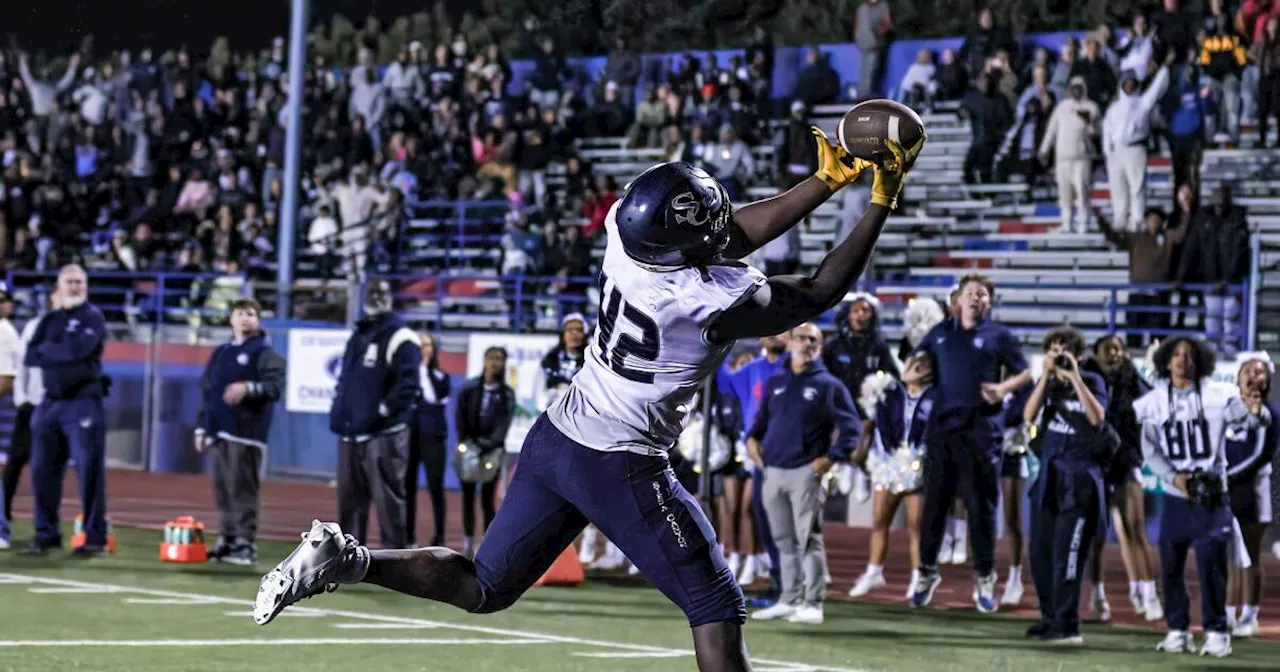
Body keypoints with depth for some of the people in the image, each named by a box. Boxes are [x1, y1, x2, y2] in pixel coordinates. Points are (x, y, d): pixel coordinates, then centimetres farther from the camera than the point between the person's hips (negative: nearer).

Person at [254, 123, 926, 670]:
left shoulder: (625, 238, -5)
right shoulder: (718, 302, -21)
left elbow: (729, 236, 12)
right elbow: (820, 292, -5)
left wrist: (827, 180, 11)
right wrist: (881, 204, 1)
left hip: (552, 440, 7)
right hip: (621, 469, -7)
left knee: (483, 588, 19)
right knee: (717, 607, 6)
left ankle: (346, 559, 4)